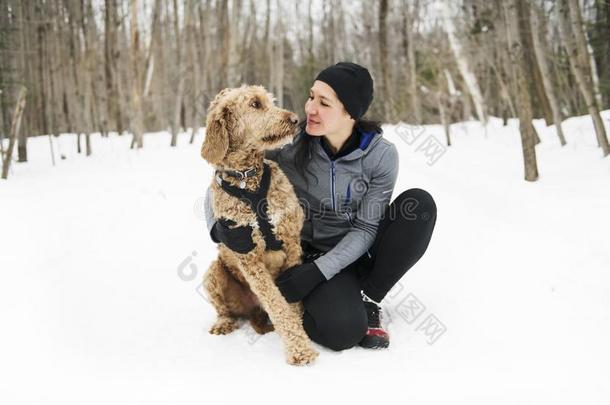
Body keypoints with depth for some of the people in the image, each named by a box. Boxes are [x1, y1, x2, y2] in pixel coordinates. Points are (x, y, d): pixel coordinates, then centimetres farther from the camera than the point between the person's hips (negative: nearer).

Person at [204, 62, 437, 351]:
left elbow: (367, 228, -13)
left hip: (358, 252, 3)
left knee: (419, 203, -24)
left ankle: (366, 300, -11)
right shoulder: (290, 143, -16)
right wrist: (219, 226, -31)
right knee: (342, 331, -33)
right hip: (313, 253, -2)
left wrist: (317, 271, -26)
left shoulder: (381, 155, -14)